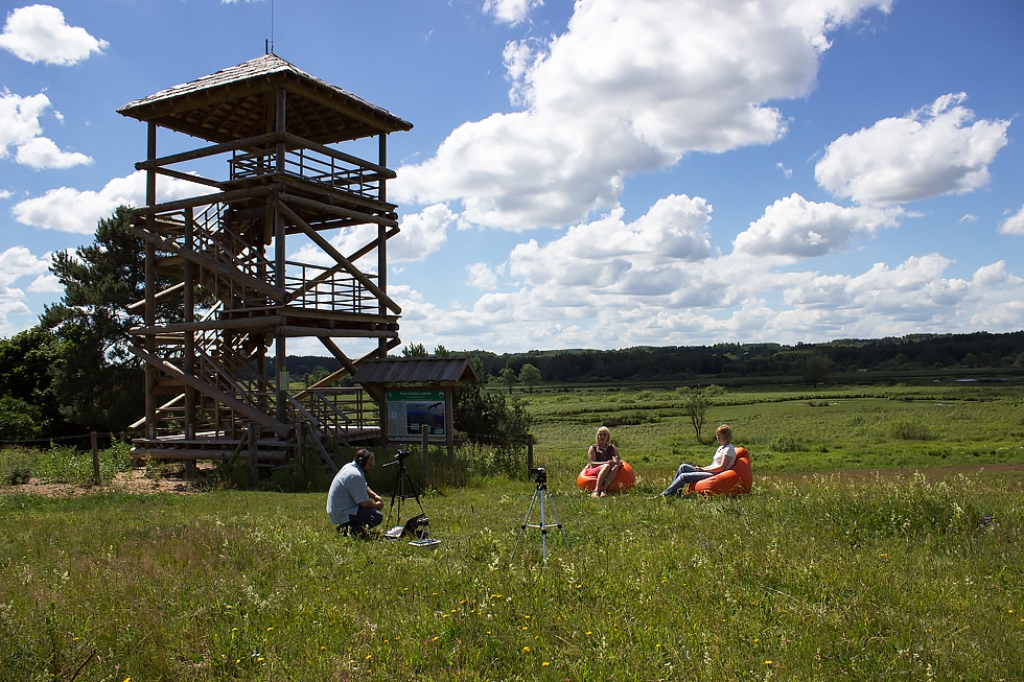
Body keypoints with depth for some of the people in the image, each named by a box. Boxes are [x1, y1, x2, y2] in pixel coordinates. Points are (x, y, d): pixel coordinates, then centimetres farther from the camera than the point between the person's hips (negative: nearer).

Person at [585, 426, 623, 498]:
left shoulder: (612, 448, 16)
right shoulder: (593, 448, 4)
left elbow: (620, 461, 7)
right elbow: (592, 463, -9)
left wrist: (618, 462, -19)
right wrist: (606, 462, -23)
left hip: (608, 474, 3)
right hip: (592, 472, -3)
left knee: (616, 466, -28)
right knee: (606, 466, -34)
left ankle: (604, 489, -47)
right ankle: (596, 491, -48)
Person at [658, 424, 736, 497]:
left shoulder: (729, 449, -8)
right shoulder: (720, 448, 22)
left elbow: (722, 467, -15)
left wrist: (703, 469, -12)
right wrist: (701, 468, 1)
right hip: (711, 472, 10)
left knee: (683, 476, -17)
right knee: (683, 467, -2)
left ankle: (665, 494, -15)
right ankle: (673, 490, -4)